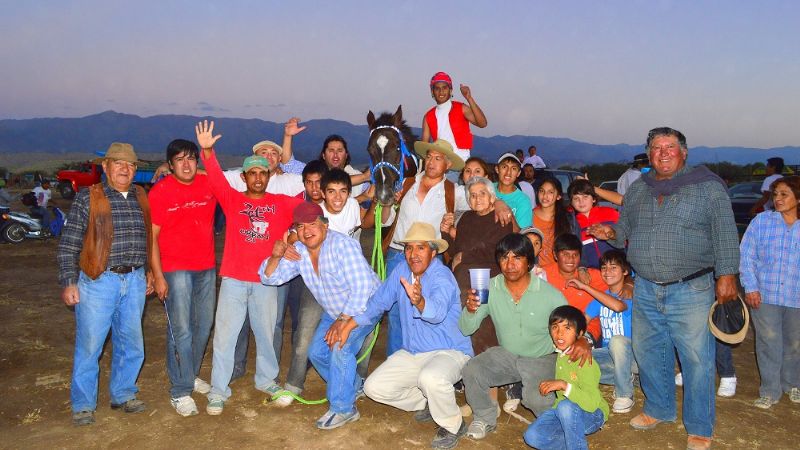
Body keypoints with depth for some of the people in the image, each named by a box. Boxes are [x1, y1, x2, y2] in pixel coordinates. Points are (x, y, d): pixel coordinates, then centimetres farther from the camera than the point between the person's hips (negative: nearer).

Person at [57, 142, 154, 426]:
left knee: (131, 343, 12)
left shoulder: (142, 198, 10)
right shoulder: (88, 198, -3)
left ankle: (123, 395, 29)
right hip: (99, 281, -4)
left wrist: (149, 272, 16)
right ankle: (83, 405, 18)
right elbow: (68, 243, -4)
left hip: (135, 280, 4)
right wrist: (69, 282, -8)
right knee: (89, 344, 2)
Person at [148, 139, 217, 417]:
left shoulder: (209, 184, 3)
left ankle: (190, 375, 33)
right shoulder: (160, 191, -8)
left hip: (207, 268, 5)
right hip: (175, 270, -5)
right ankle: (180, 391, 8)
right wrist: (158, 275, -11)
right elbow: (151, 236, -8)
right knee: (181, 330, -3)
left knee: (204, 325, 15)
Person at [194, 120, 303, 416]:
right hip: (234, 279, -1)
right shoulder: (232, 199, 3)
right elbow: (216, 179, -13)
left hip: (266, 281, 2)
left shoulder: (282, 203, 6)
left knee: (266, 332, 16)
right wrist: (207, 151, -29)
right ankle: (218, 391, 15)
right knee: (225, 334, 2)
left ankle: (266, 379, 36)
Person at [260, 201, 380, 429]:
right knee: (317, 352, 6)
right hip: (334, 311, 8)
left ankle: (343, 409, -10)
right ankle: (353, 386, 30)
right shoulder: (298, 251, -8)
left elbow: (361, 287, -34)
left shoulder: (342, 244, -29)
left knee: (340, 347, -26)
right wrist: (276, 256, -26)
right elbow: (270, 278, -6)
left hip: (364, 306, -8)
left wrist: (343, 321, -35)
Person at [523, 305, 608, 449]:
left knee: (565, 406, -38)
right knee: (532, 436, -15)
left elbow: (591, 404, -33)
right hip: (563, 414, 6)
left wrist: (564, 385, -39)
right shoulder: (560, 353, -2)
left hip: (593, 415, -6)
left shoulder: (584, 361, -23)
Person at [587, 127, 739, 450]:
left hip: (691, 290, -5)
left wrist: (726, 275, -13)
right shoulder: (637, 190, 12)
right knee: (648, 353, 15)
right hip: (646, 290, 5)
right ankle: (659, 409, 36)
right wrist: (610, 233, -1)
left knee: (696, 360, 1)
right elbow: (625, 228, 20)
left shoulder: (707, 186, -2)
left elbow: (725, 234, -6)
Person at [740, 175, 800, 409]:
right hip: (764, 295, -1)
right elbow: (746, 255, -2)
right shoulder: (762, 221, -3)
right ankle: (769, 391, 16)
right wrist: (750, 287, -8)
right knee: (769, 344, 2)